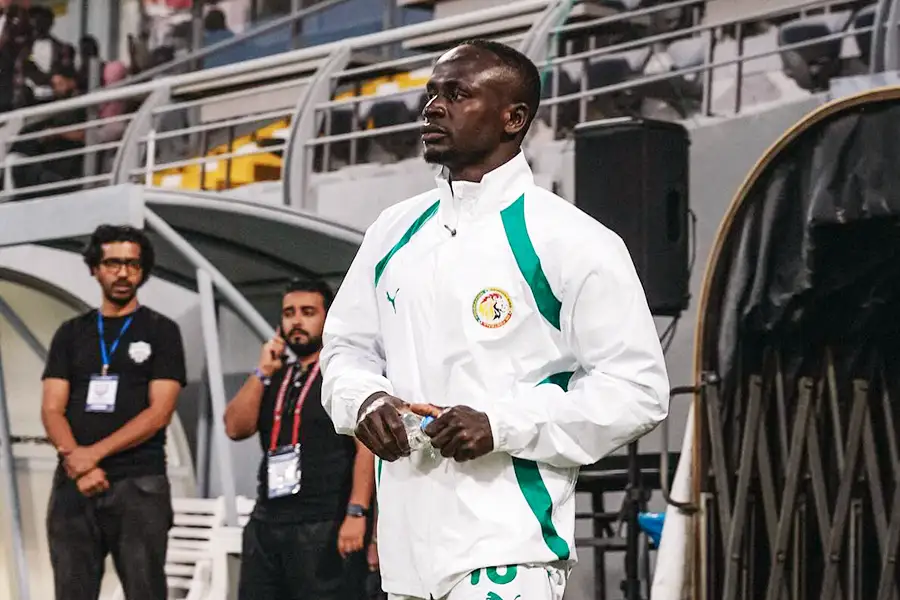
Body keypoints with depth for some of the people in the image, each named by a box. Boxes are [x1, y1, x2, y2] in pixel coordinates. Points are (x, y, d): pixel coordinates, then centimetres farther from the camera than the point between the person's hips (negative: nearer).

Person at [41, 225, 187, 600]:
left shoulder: (160, 331, 6)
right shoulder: (71, 333, 15)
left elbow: (159, 413, -4)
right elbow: (52, 410, 6)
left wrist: (94, 453, -13)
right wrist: (77, 462, -13)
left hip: (139, 485, -3)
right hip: (73, 485, 3)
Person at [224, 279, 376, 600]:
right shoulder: (275, 377, 20)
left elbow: (368, 445, -11)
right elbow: (235, 428, 9)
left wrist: (356, 513, -20)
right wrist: (262, 372, 0)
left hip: (326, 526, -7)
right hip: (266, 522, 7)